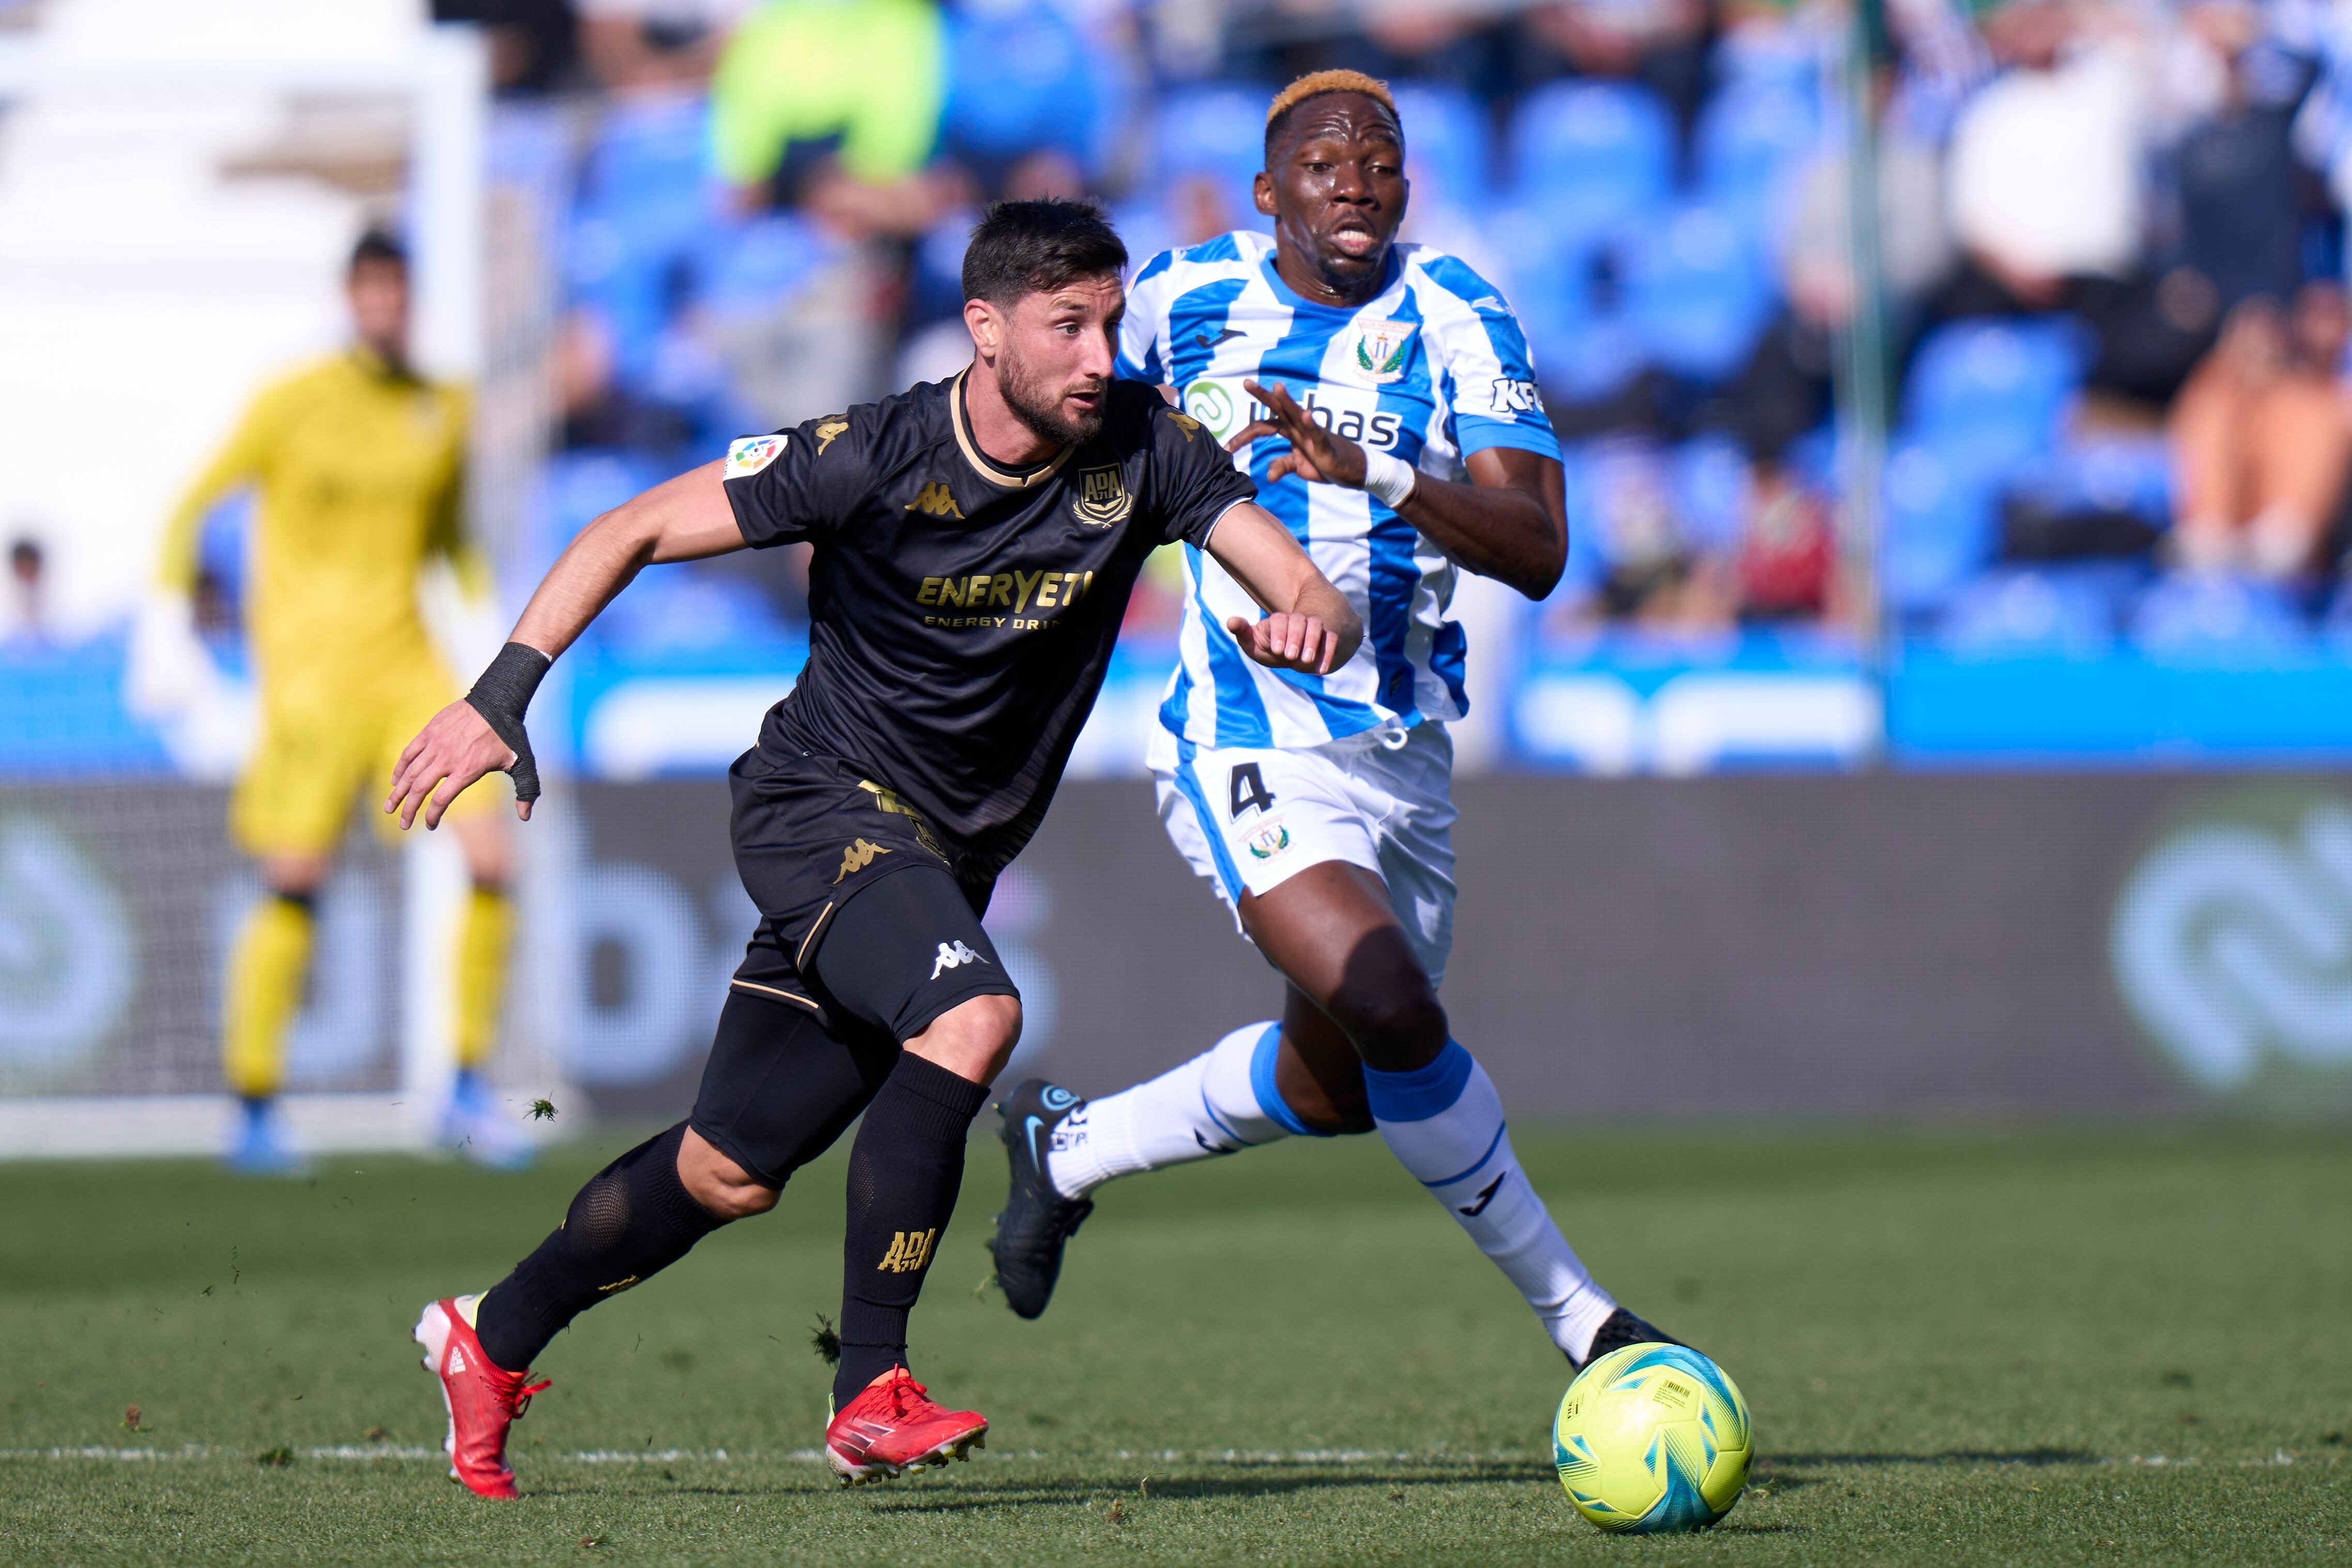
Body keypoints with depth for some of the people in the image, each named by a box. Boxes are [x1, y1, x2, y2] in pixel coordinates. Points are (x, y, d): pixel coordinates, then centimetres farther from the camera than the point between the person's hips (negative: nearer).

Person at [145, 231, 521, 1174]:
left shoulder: (445, 410, 10)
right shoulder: (294, 404, -3)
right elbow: (193, 507, 3)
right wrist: (170, 617, -7)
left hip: (407, 662, 4)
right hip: (309, 661, -4)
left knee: (491, 858, -9)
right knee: (296, 884, -11)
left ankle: (469, 1095, 2)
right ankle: (256, 1109, 1)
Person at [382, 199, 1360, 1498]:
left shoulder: (1143, 452, -10)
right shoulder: (872, 460, -19)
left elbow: (1307, 592, -13)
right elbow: (635, 531, -10)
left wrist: (1307, 625, -38)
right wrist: (501, 696, -17)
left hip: (950, 859, 5)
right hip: (823, 807, -5)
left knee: (729, 1173, 10)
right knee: (972, 1014, -33)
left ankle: (490, 1341, 32)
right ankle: (869, 1392, -27)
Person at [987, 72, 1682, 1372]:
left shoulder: (1457, 320, -5)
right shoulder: (1184, 298, -3)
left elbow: (1538, 552, -17)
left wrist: (1376, 474, -31)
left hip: (1405, 749, 4)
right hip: (1250, 741, -4)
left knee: (1340, 1087, 18)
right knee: (1393, 1015, -26)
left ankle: (1068, 1149, 43)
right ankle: (1579, 1316, -11)